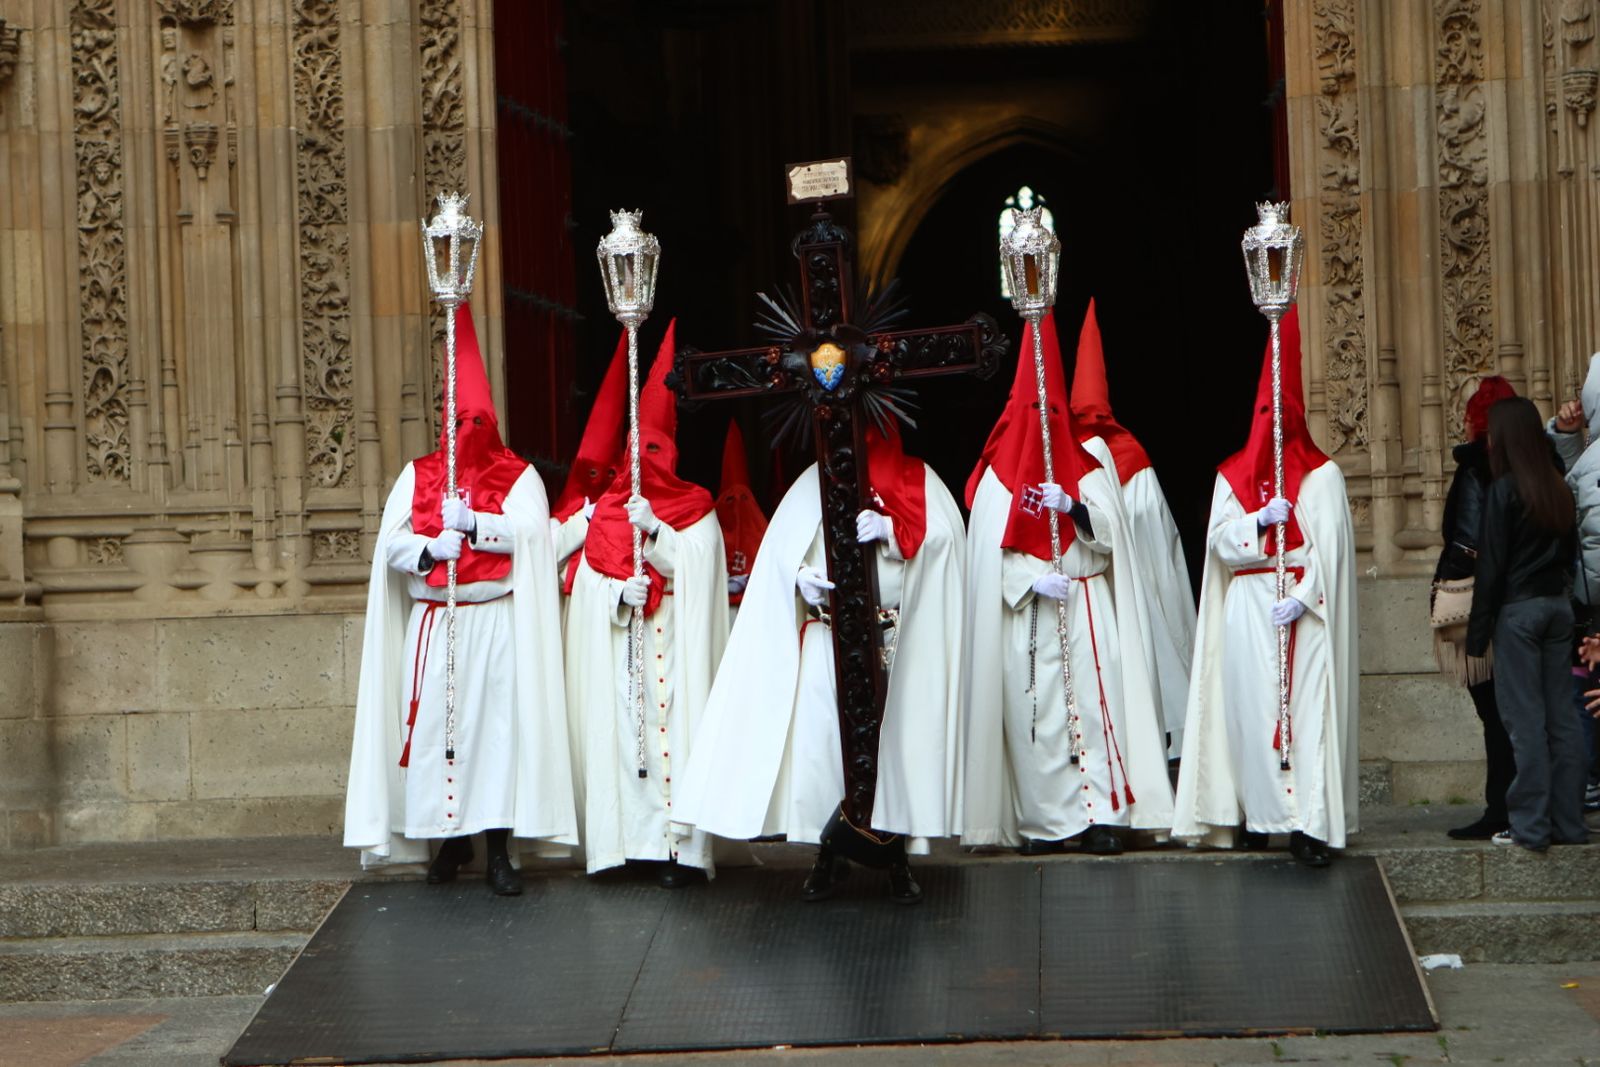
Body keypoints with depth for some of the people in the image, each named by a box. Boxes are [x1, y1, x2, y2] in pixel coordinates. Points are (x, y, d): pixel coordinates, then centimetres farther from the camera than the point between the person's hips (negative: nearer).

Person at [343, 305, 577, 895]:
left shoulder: (517, 476, 7)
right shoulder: (418, 476, 12)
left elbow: (530, 531, -10)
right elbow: (392, 543, 1)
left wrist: (470, 522, -19)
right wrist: (431, 551, -18)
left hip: (498, 627, -2)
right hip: (433, 624, 2)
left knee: (499, 725, -6)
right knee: (434, 725, -1)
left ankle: (500, 850, -3)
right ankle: (451, 837, 12)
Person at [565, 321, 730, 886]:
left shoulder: (695, 510, 8)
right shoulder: (607, 509, 13)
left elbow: (695, 569, -6)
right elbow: (589, 576, 6)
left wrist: (656, 530, -18)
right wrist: (620, 592, -14)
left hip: (677, 643, -2)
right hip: (617, 643, 2)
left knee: (675, 726, -9)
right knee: (621, 728, -5)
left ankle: (677, 845, -10)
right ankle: (633, 836, 0)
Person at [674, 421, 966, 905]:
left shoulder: (916, 477, 11)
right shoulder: (817, 478, 14)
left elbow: (942, 533, -6)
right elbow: (781, 541, 3)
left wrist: (890, 527, -22)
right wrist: (800, 573, -16)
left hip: (895, 640, -1)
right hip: (826, 638, 1)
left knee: (897, 735, -5)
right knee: (820, 734, -5)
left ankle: (897, 855, 4)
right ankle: (829, 852, 5)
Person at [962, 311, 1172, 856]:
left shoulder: (1089, 468, 10)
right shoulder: (999, 474, 9)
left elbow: (1108, 534, 0)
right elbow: (994, 548, 0)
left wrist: (1073, 506, -17)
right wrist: (1034, 580, -15)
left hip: (1086, 607, 0)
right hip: (1026, 611, 0)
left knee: (1094, 703, -9)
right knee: (1033, 711, -4)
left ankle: (1101, 815, -10)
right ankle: (1046, 821, -1)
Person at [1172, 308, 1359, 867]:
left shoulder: (1322, 475, 7)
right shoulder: (1232, 476, 15)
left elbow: (1329, 547, -2)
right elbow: (1220, 541, 5)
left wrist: (1302, 597, -14)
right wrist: (1261, 521, -12)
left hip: (1305, 610, -2)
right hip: (1248, 608, 2)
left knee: (1307, 709, -9)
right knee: (1250, 707, -2)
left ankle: (1307, 824, -14)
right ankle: (1256, 816, 5)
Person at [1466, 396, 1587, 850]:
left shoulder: (1504, 490, -12)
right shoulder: (1559, 488, 7)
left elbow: (1492, 566, -11)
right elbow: (1571, 551, 12)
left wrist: (1477, 635, -7)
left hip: (1518, 609, -6)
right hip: (1558, 606, 6)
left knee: (1525, 719, -4)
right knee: (1562, 716, 8)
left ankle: (1531, 827, -4)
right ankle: (1569, 823, 12)